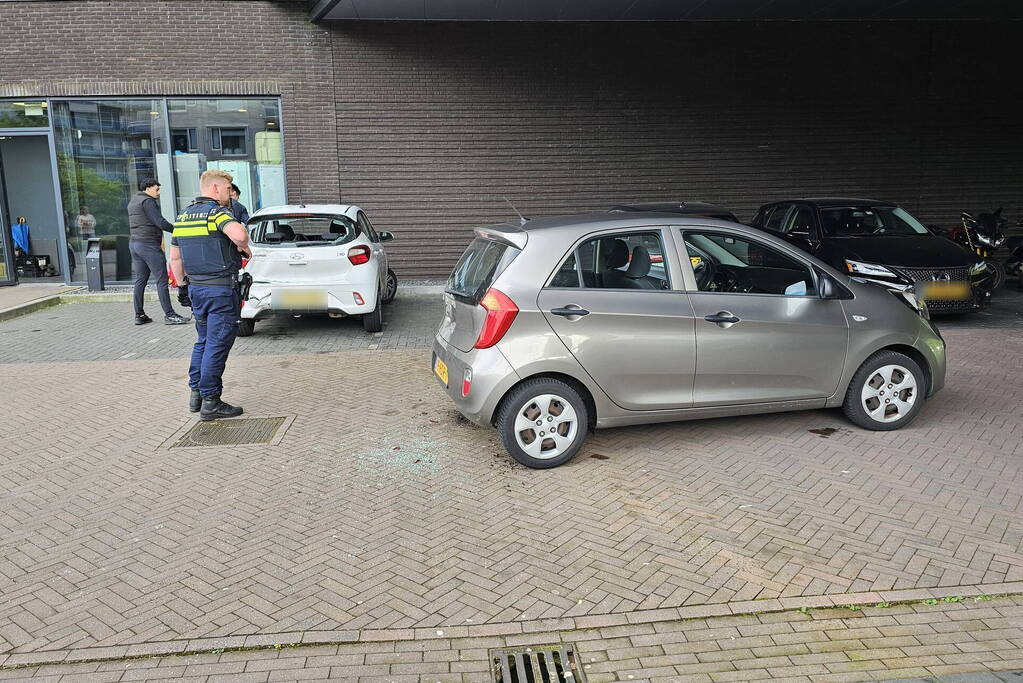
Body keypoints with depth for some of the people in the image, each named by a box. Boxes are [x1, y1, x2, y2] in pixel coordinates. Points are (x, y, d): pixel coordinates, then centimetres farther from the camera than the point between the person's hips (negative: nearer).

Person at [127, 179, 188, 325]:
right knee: (162, 280, -9)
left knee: (140, 280, 10)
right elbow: (160, 222, -19)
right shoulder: (147, 201, -10)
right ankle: (169, 315, -10)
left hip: (134, 243, 10)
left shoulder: (132, 202, 21)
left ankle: (139, 315, 11)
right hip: (149, 244, -10)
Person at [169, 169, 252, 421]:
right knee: (217, 344, -2)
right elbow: (239, 234, -33)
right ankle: (210, 402, 2)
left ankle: (196, 393, 24)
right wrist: (244, 247, -12)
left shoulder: (183, 216, 14)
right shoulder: (217, 212, -11)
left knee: (203, 341, 20)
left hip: (196, 287, 8)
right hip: (221, 288, -8)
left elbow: (175, 257, 18)